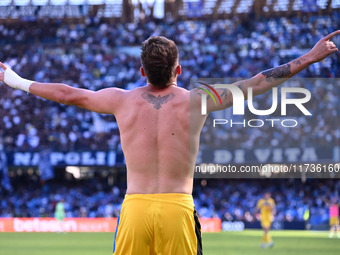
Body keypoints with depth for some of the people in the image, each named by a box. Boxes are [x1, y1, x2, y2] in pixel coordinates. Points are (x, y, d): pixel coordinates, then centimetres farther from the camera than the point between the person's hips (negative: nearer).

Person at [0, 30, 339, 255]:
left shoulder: (123, 100, 4)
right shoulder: (195, 101, 0)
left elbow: (69, 94, 16)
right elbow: (256, 84, 4)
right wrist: (309, 58, 11)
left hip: (134, 207, 2)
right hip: (178, 207, -1)